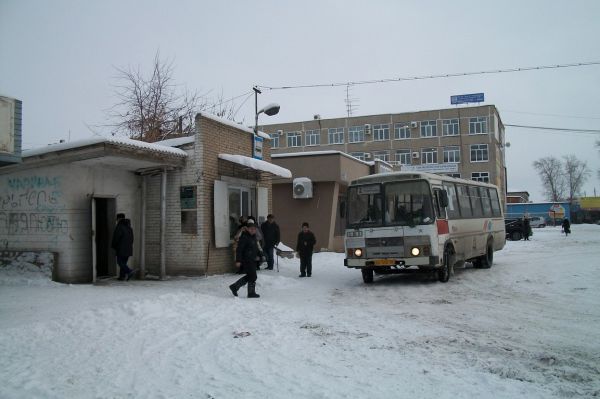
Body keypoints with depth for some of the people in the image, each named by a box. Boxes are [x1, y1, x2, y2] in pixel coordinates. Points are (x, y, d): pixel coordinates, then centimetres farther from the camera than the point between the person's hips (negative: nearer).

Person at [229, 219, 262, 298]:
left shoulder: (254, 237, 14)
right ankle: (251, 293, 10)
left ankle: (234, 287, 24)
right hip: (247, 261, -10)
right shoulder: (244, 237, -15)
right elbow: (239, 249, -18)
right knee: (252, 277, -4)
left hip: (252, 260, 10)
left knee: (249, 276, 15)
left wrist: (260, 255, 24)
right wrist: (238, 260, -21)